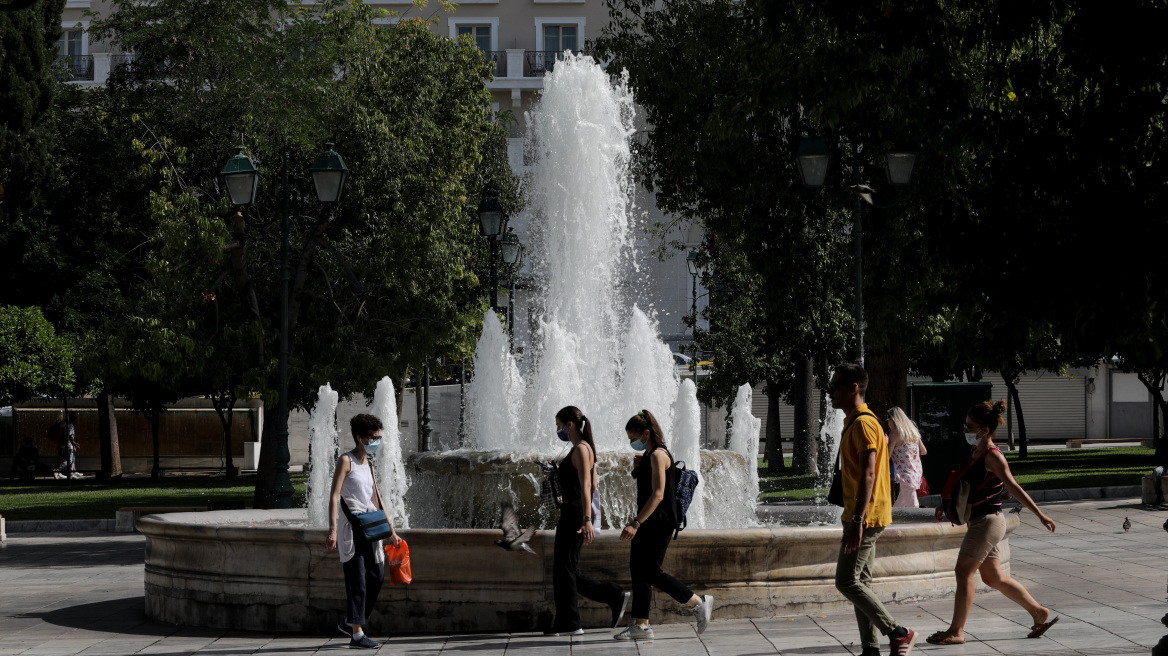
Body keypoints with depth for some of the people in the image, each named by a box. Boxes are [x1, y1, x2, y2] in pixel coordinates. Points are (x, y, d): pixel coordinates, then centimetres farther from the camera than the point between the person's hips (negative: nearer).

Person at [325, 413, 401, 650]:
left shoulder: (368, 464, 17)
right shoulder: (346, 460, -6)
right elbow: (334, 496, -13)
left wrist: (391, 530, 21)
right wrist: (332, 530, -23)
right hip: (351, 526, -8)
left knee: (377, 576, 8)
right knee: (357, 579, -8)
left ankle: (350, 622, 21)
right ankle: (357, 634, -5)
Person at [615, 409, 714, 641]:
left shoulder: (658, 455, -16)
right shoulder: (648, 455, 15)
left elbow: (657, 494, -24)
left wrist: (635, 523, -29)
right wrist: (637, 467, 6)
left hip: (659, 523, -10)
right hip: (647, 523, 10)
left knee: (651, 572, -10)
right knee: (637, 570, 7)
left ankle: (699, 603, -1)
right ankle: (641, 624, 9)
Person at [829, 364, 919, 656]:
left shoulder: (863, 423, -16)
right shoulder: (853, 423, 16)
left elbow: (867, 475, -23)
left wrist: (856, 521, -28)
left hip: (865, 517, -10)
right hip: (860, 517, 10)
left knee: (846, 582, -9)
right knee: (860, 582, 9)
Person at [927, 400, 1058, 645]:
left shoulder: (993, 457, -16)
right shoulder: (975, 452, 10)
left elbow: (1014, 488, -16)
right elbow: (963, 484, 24)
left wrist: (1040, 515, -14)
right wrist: (945, 504, 14)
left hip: (988, 522, -10)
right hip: (978, 522, 10)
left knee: (963, 571, -9)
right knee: (993, 577, 14)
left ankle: (956, 631, -5)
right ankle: (1039, 612, 25)